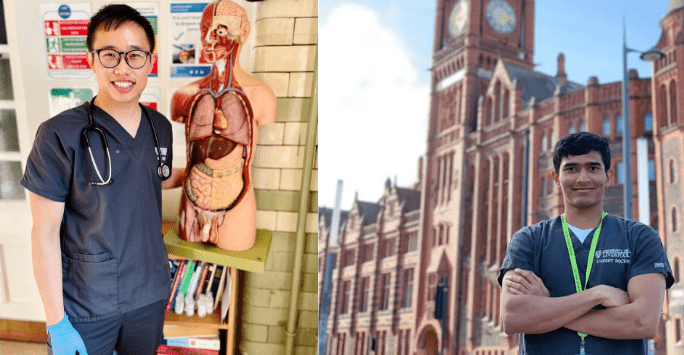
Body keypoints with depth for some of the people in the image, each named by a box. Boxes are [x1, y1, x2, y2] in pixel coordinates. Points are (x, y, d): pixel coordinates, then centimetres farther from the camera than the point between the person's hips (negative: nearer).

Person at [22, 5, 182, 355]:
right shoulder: (60, 136, -17)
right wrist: (56, 324, -13)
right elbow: (45, 234, -14)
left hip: (150, 294, 5)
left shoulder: (160, 127, -1)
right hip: (86, 305, -5)